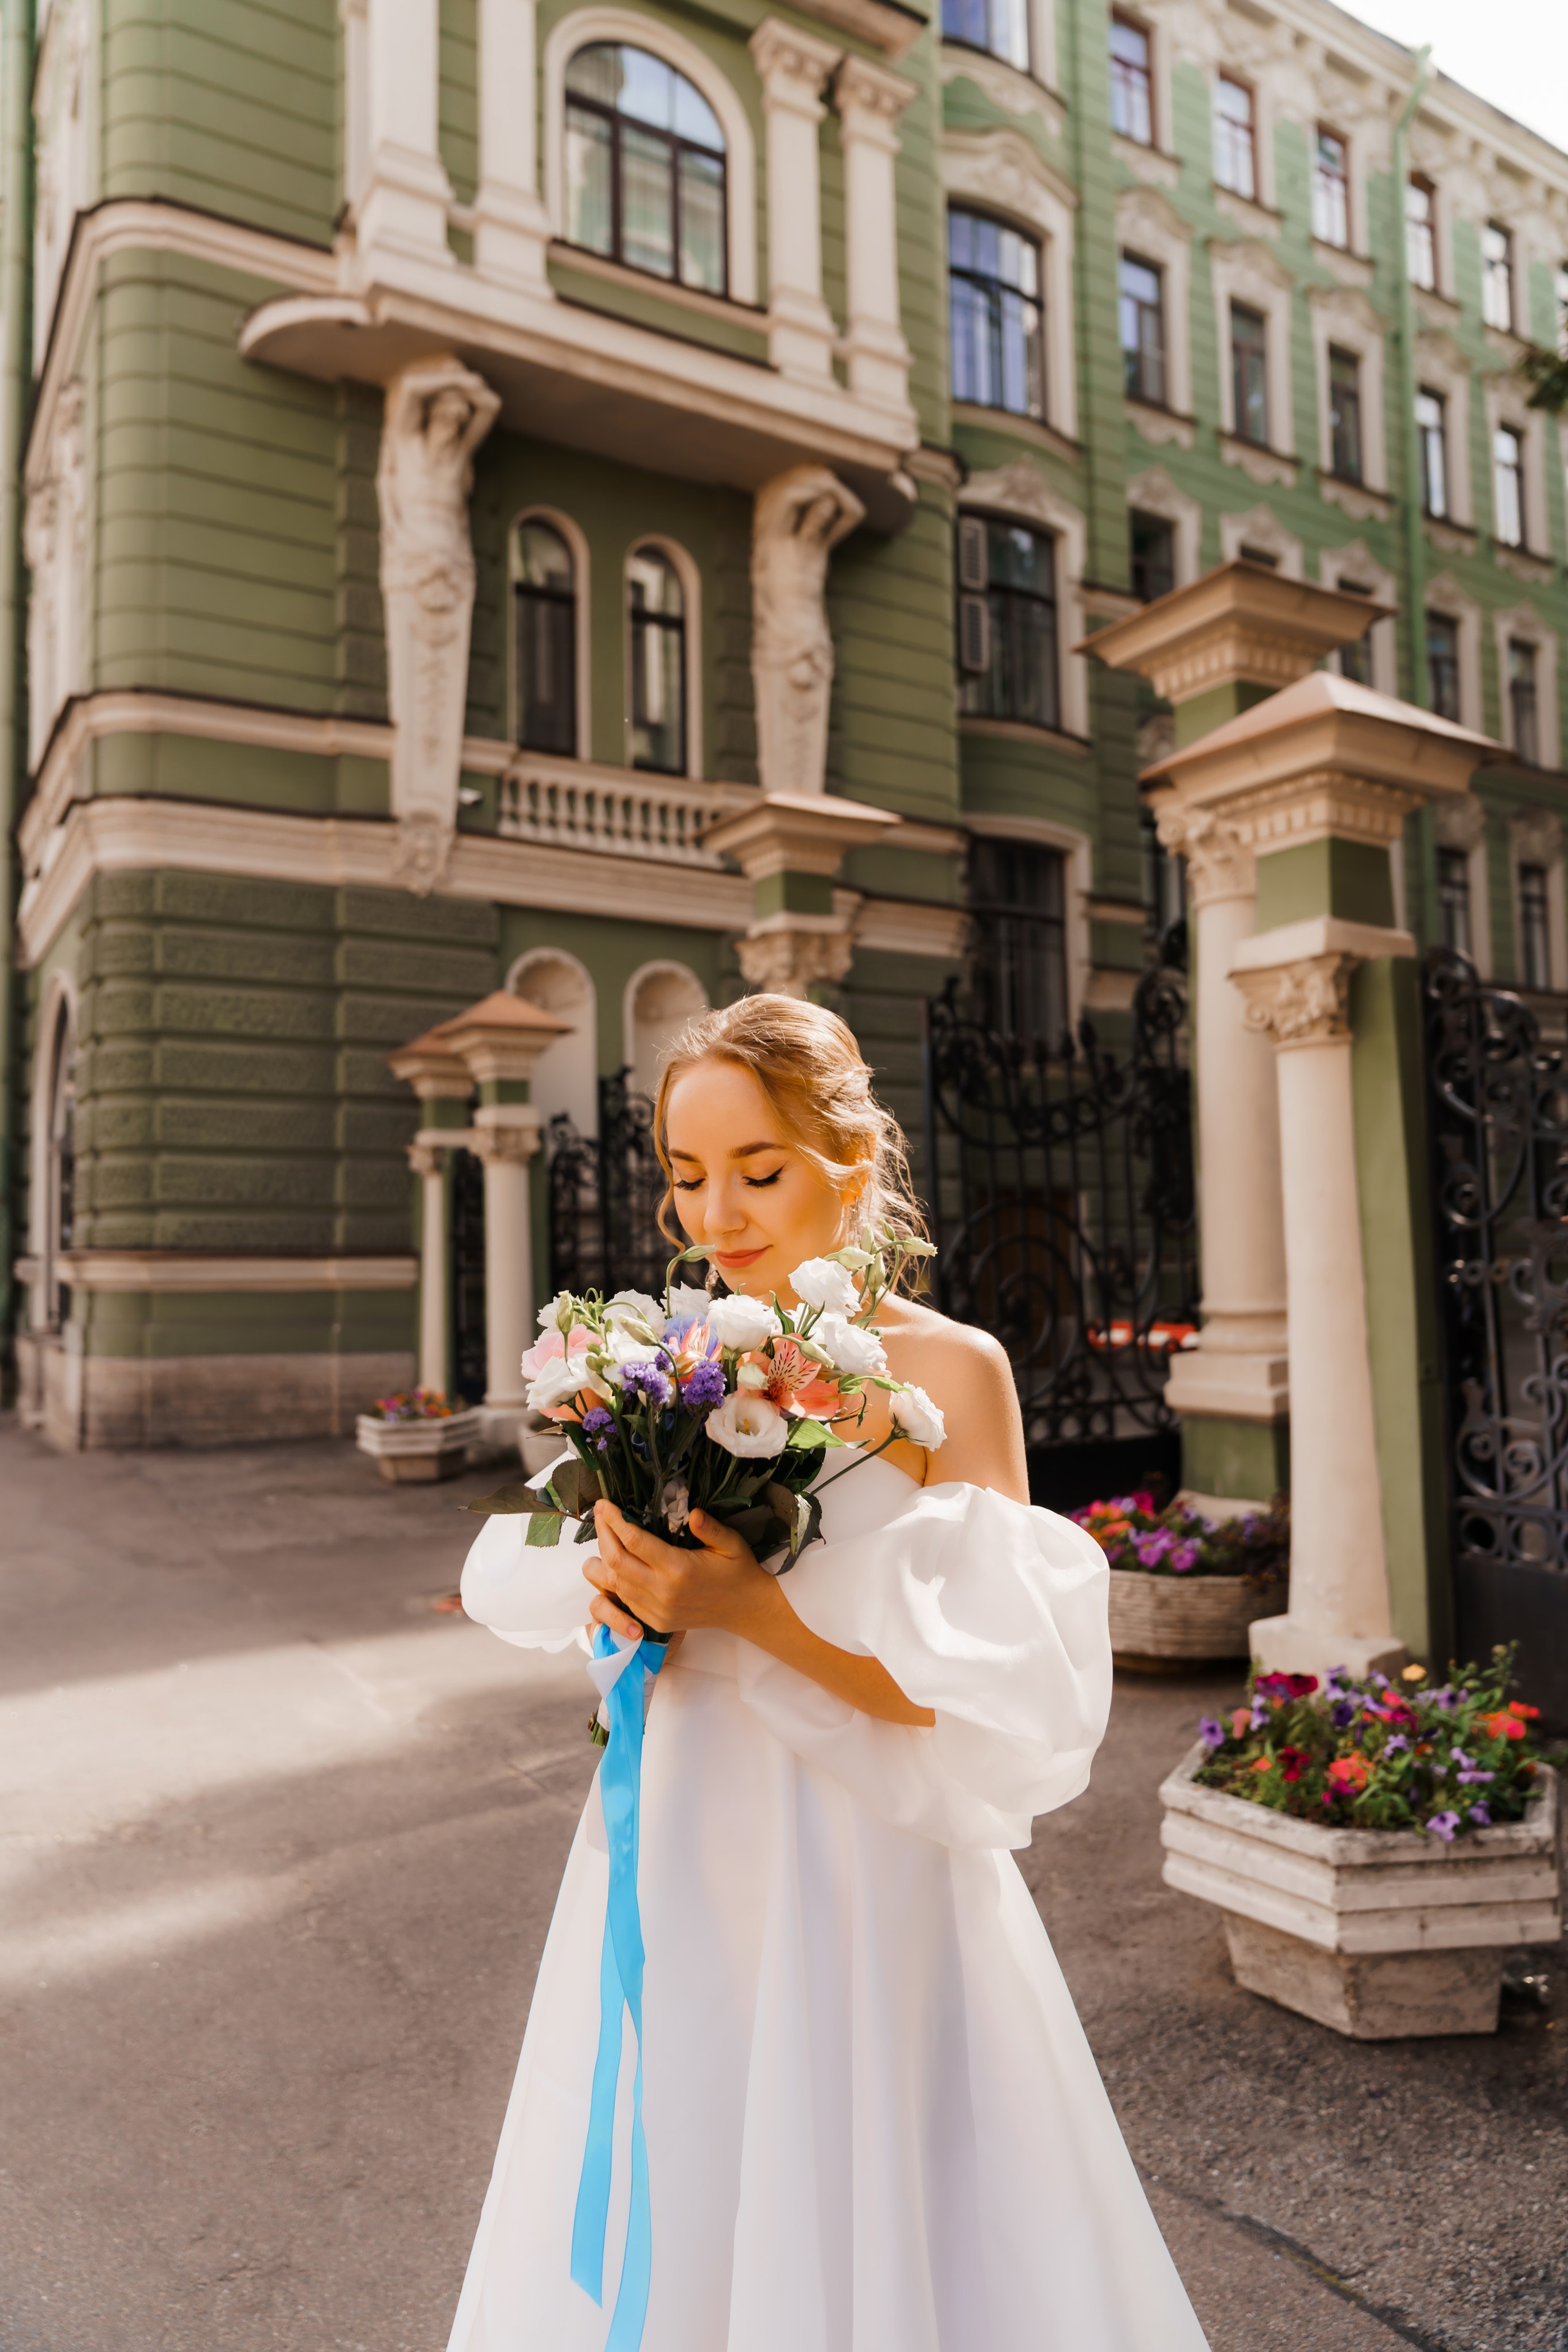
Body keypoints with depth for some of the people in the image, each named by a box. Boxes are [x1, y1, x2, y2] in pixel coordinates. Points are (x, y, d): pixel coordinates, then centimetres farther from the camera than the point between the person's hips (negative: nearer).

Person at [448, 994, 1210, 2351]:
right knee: (666, 2235, 19)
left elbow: (1003, 1698, -15)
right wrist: (613, 1580, -12)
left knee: (850, 2223, 11)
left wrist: (757, 1612, -24)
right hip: (680, 1857, 5)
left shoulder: (947, 1371, -12)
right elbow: (520, 1577, 9)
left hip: (861, 1878, -4)